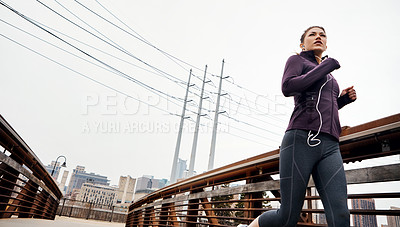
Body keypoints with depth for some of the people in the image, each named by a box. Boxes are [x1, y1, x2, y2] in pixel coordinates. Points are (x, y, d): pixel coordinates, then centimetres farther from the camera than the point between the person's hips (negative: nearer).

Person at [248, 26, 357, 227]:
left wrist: (343, 100, 19)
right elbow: (287, 88, -9)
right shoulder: (296, 60, 13)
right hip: (300, 141, -6)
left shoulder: (329, 78, 32)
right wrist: (325, 66, 1)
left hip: (329, 147, 6)